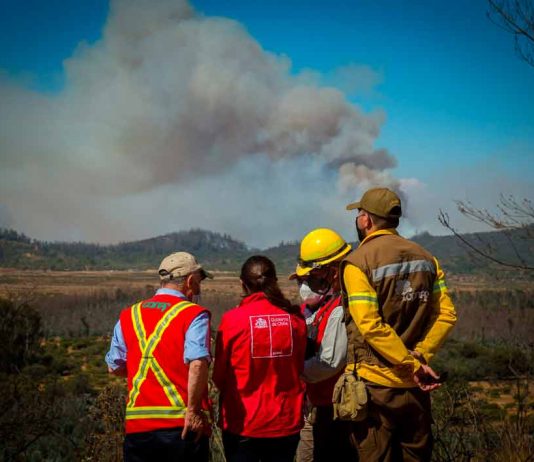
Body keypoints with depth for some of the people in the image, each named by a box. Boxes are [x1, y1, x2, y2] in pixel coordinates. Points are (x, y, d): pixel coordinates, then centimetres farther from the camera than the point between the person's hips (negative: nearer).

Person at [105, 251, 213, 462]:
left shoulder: (128, 316, 10)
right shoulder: (194, 315, -7)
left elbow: (114, 367, 14)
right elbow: (197, 364, -21)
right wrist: (193, 410, -14)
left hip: (137, 424, 4)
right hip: (181, 424, -4)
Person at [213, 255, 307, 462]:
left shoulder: (232, 319, -12)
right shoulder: (294, 318, -5)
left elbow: (219, 375, -3)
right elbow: (300, 366, 6)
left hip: (242, 423, -2)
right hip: (286, 422, 2)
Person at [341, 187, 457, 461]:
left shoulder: (358, 261, -11)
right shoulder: (425, 258, 6)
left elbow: (370, 325, -20)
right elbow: (446, 315, -1)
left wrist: (413, 365, -14)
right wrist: (420, 357, -7)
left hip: (375, 386, -5)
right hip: (415, 387, 5)